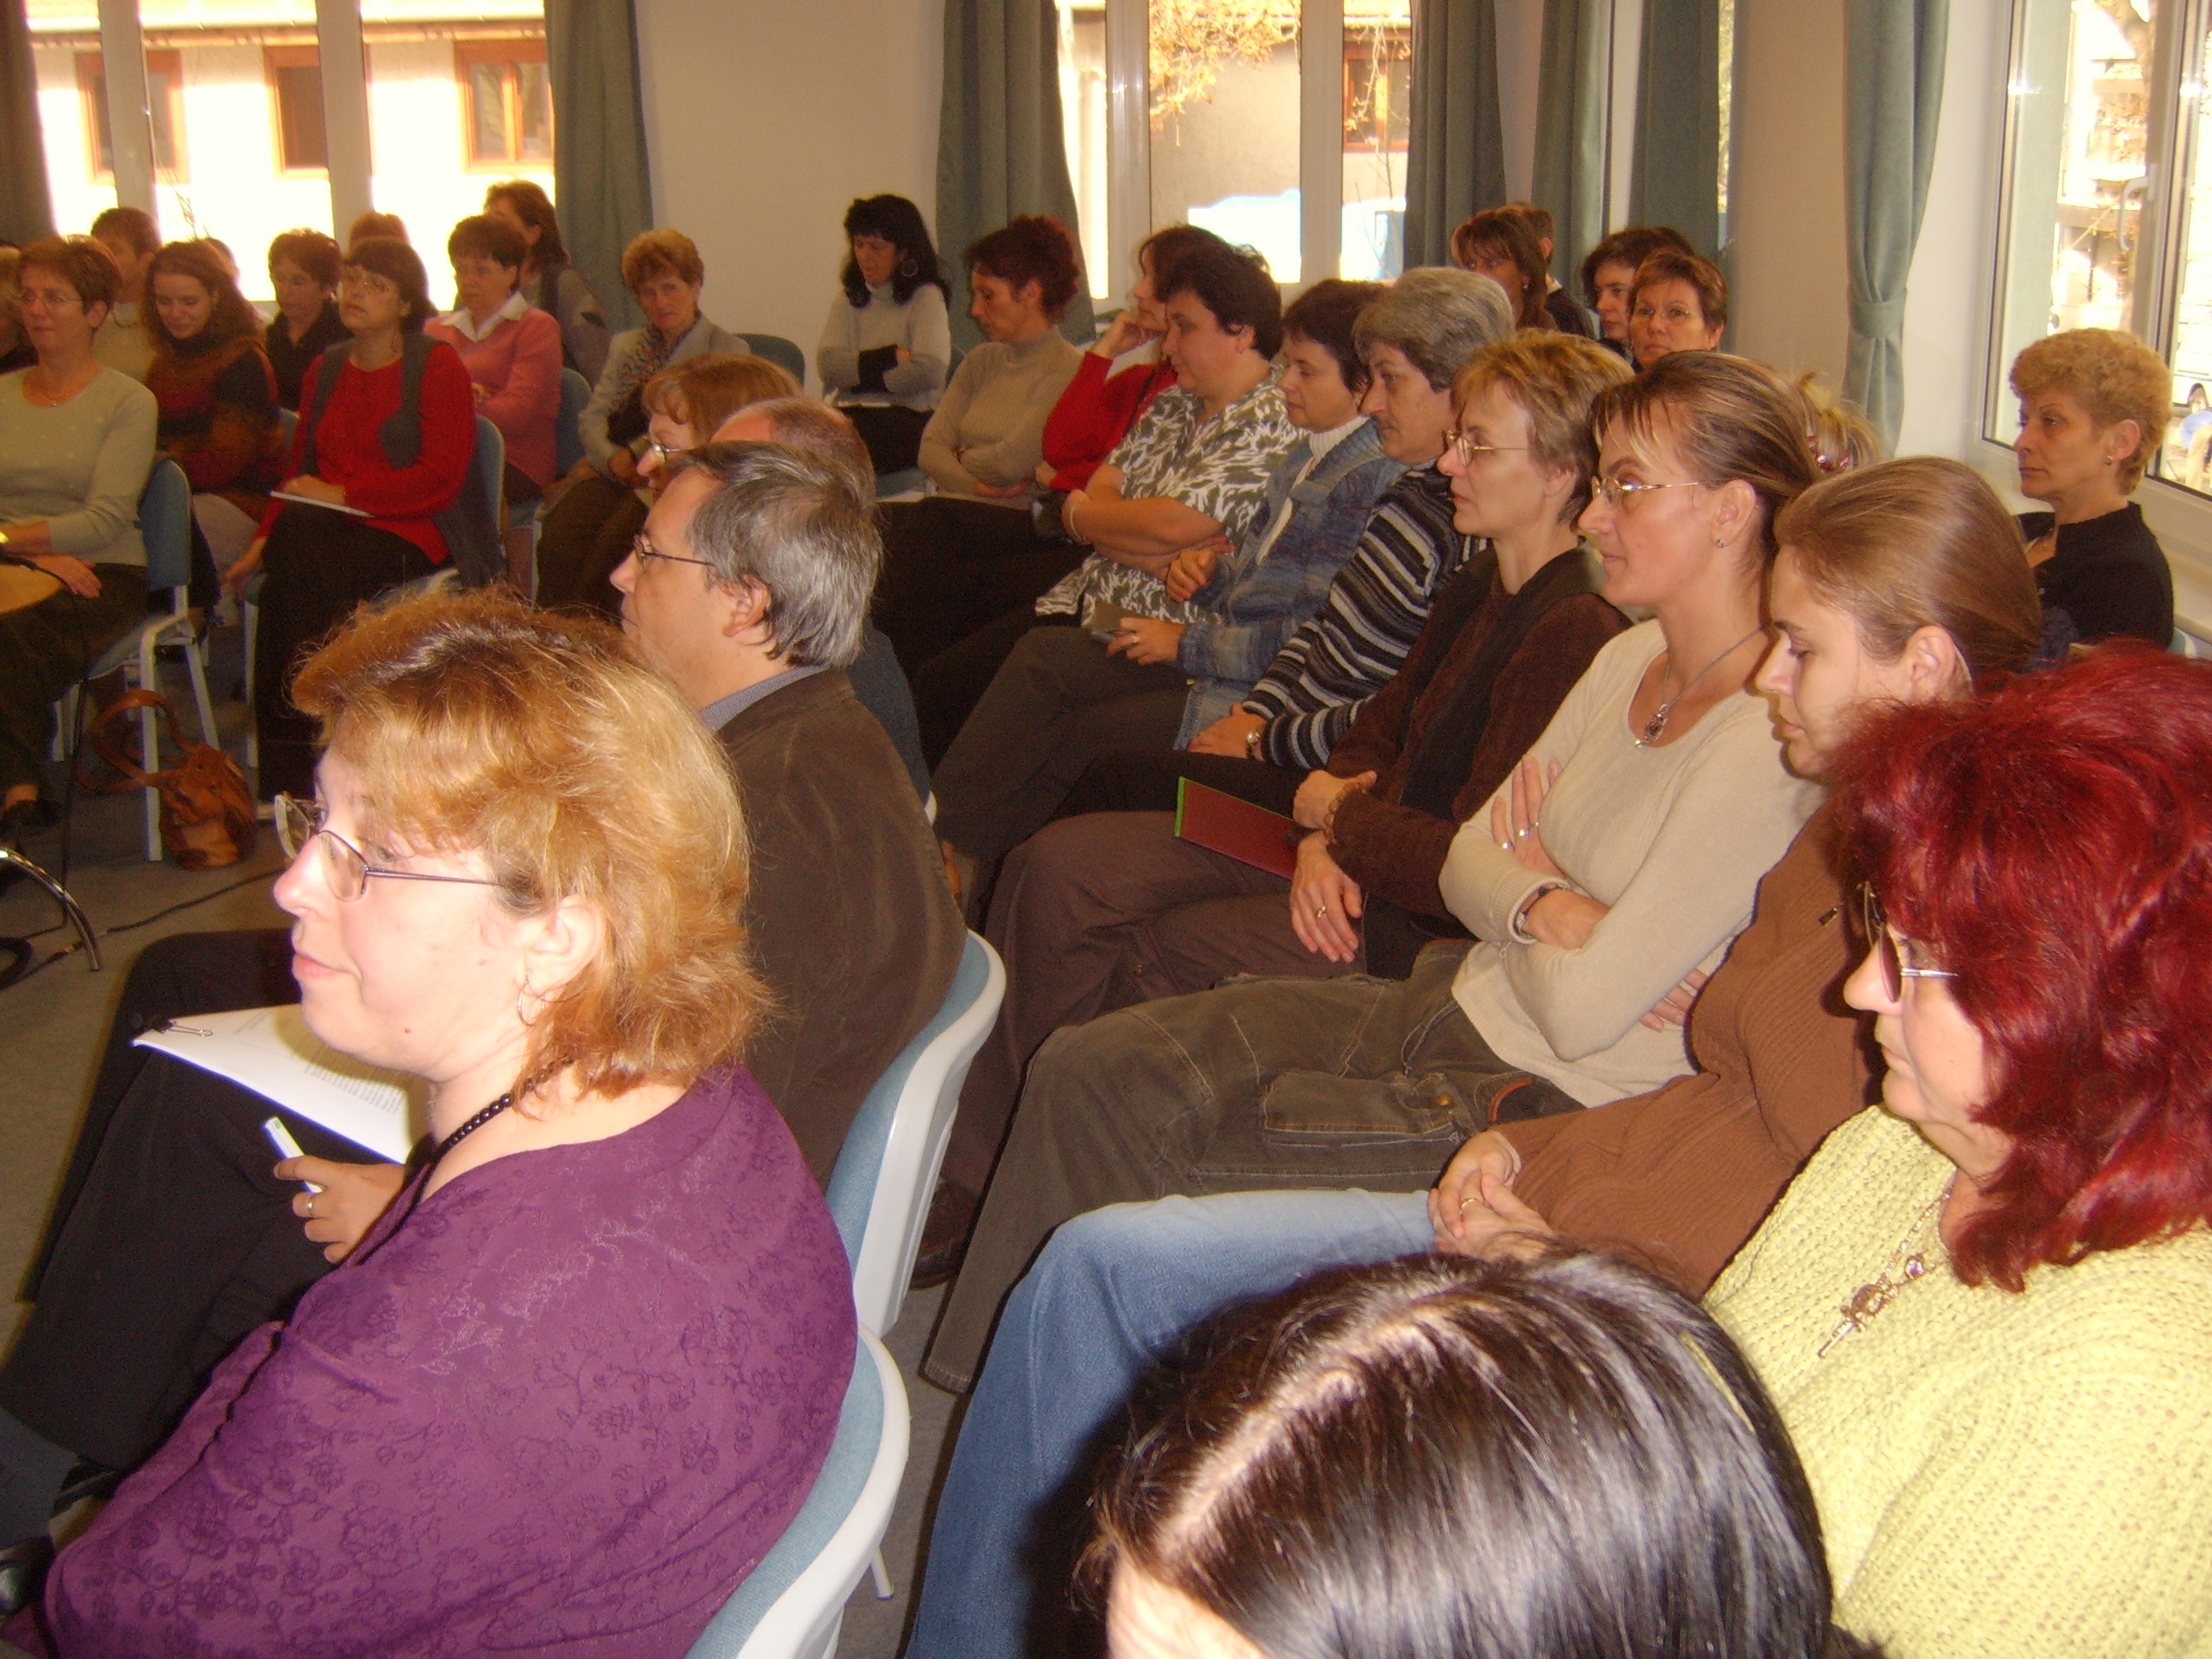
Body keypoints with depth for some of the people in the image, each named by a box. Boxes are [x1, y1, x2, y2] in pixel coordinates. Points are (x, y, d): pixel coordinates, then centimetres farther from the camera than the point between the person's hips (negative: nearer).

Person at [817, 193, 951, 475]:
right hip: (850, 414, 4)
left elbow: (929, 370, -14)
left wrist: (859, 375, -4)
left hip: (908, 418, -4)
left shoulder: (925, 297, 2)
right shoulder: (849, 298, 19)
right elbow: (828, 364, 3)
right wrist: (891, 357, -7)